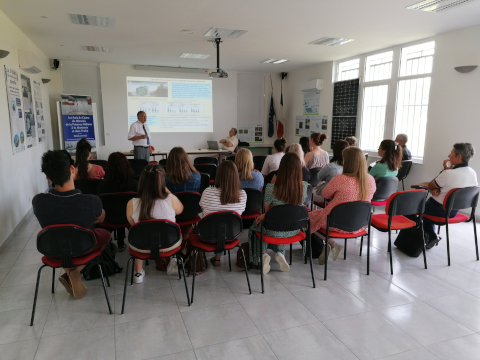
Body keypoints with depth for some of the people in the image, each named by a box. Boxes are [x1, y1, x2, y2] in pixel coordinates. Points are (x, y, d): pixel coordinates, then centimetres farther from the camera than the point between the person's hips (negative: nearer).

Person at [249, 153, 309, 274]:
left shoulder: (271, 188, -27)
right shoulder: (304, 186, -14)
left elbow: (267, 209, -6)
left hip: (275, 231, -3)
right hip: (294, 230, 3)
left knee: (255, 228, 31)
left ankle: (263, 254, 12)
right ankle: (280, 253, 19)